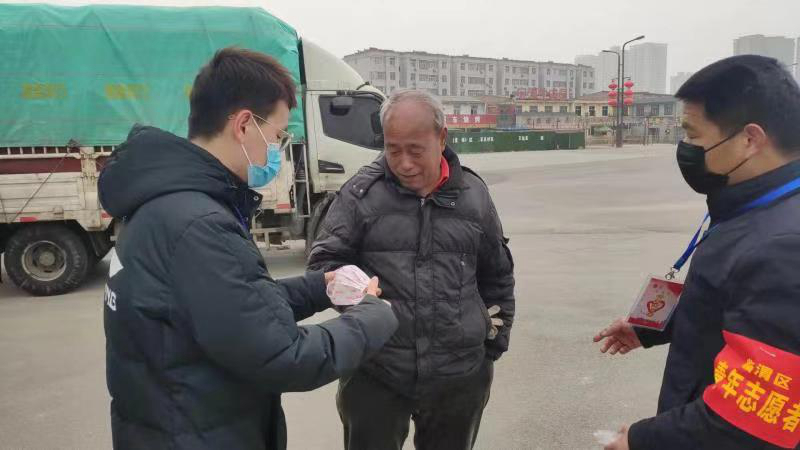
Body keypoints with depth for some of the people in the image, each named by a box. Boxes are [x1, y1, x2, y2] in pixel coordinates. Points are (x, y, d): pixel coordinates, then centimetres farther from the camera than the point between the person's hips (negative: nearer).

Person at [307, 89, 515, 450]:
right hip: (374, 374, -2)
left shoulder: (474, 195, 4)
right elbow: (324, 261, -1)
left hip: (460, 376, 3)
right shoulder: (361, 192, -4)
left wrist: (495, 344, 12)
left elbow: (497, 276, 12)